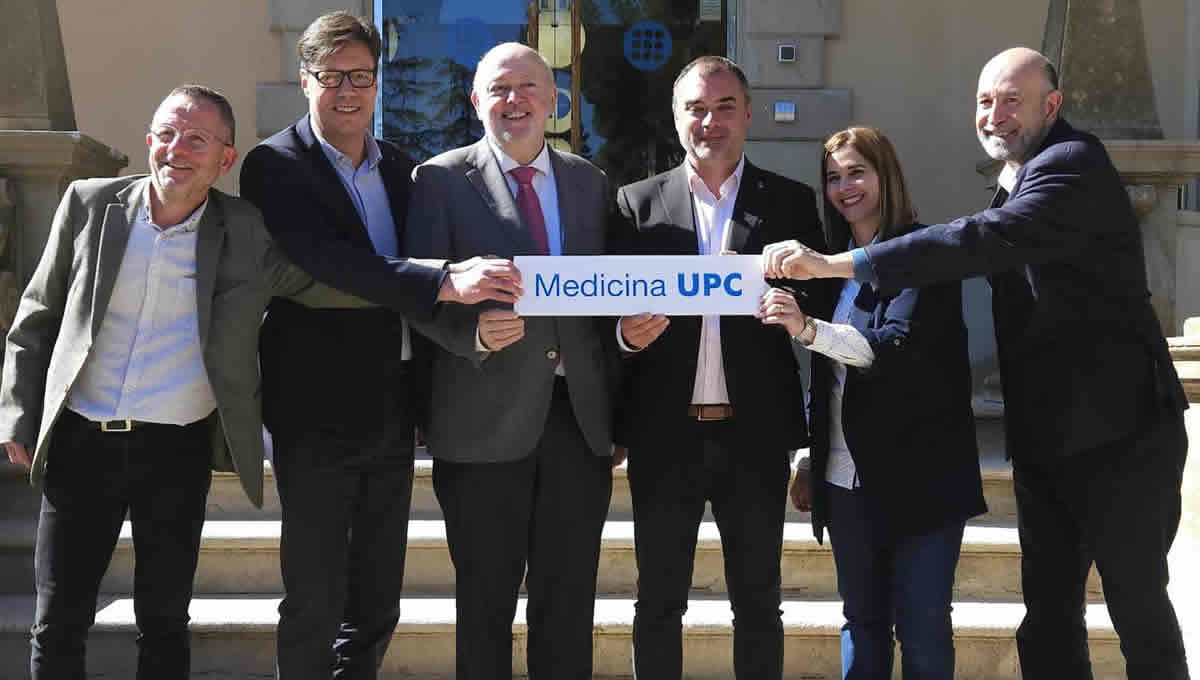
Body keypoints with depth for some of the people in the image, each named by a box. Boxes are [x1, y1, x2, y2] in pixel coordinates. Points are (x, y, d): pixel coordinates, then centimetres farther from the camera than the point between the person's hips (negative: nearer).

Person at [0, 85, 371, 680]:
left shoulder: (250, 234, -3)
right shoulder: (89, 204, 1)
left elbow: (334, 284, -8)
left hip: (178, 450, -1)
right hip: (80, 441, 1)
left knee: (164, 620, 11)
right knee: (57, 624, 8)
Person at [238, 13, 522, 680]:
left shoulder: (401, 167, 11)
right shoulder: (276, 166, -8)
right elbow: (327, 260, -25)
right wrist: (446, 283, -35)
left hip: (394, 409, 6)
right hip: (319, 413, -5)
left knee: (377, 603, 16)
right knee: (314, 600, 3)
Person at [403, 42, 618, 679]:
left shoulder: (590, 182, 11)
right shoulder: (441, 179, -1)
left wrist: (614, 411, 9)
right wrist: (474, 332, -26)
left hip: (579, 418, 3)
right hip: (487, 421, -3)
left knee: (569, 603, 11)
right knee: (485, 603, 9)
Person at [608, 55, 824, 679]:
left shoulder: (790, 202, 5)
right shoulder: (639, 204, 4)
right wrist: (627, 334, -18)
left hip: (755, 435, 0)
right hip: (665, 436, 0)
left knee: (758, 602, 11)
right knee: (658, 602, 11)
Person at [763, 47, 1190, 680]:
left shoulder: (1075, 166, -16)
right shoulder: (1018, 181, 14)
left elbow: (984, 240, -33)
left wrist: (835, 264, -37)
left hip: (1119, 433, -9)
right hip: (1044, 438, 9)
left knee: (1138, 603, 3)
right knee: (1048, 610, 10)